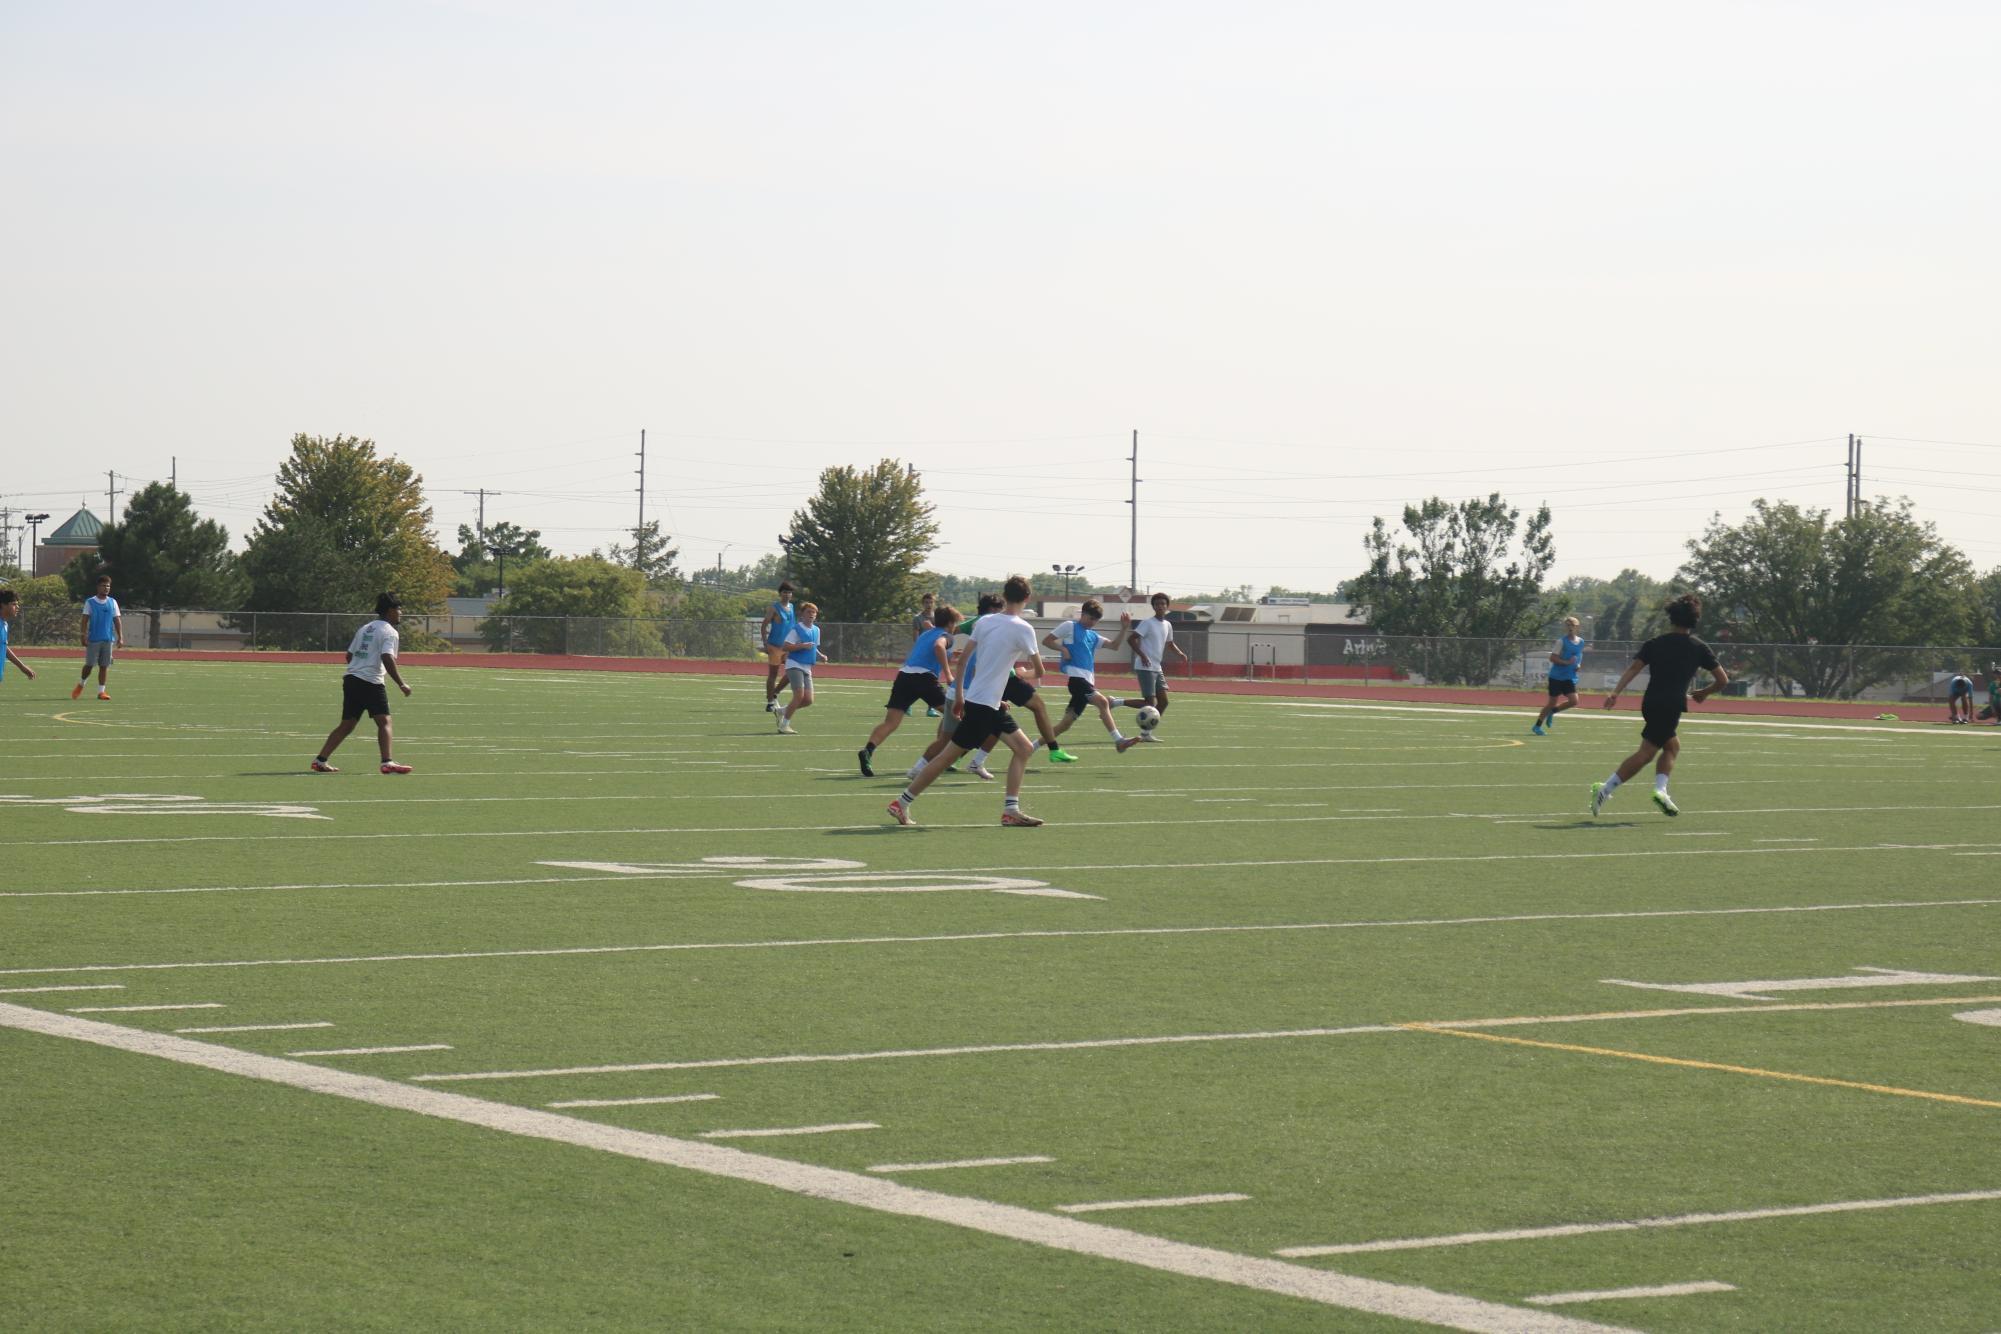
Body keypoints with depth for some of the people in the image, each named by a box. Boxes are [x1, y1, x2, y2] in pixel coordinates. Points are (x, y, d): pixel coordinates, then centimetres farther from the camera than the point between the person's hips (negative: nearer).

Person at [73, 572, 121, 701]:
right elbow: (84, 621, -1)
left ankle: (101, 691, 5)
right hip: (93, 639, -2)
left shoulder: (112, 602, 10)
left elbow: (117, 620, 9)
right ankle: (80, 685, 21)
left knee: (104, 666, 1)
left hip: (108, 639, 2)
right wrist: (83, 636, -10)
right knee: (89, 664, -2)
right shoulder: (90, 602, 2)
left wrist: (120, 637, 1)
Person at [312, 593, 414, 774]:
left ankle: (320, 760, 13)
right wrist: (401, 684, -17)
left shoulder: (365, 629, 20)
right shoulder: (389, 632, -5)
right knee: (384, 722, -9)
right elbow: (387, 659, -19)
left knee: (346, 725, 13)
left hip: (350, 678, 8)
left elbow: (349, 655, 21)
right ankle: (388, 762, -23)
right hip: (370, 683, -8)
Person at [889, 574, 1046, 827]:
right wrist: (1032, 673, 17)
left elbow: (961, 660, 7)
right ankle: (902, 802, 4)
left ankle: (1011, 811, 4)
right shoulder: (1023, 628, -13)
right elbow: (1039, 671, -7)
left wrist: (959, 696, 15)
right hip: (983, 704, -8)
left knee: (1022, 748, 9)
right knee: (949, 755, -2)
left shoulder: (984, 621, 6)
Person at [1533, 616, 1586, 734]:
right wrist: (1567, 662, -25)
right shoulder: (1562, 642, -10)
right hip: (1557, 677, -5)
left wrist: (1579, 665, 6)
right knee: (1553, 702, -2)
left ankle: (1552, 712, 15)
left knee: (1574, 701, -11)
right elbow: (1552, 658, -14)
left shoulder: (1581, 642, 8)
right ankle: (1537, 726, 12)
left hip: (1570, 678, 5)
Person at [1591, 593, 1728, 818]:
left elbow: (1634, 667, -1)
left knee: (1673, 746, 22)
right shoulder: (1699, 648, 5)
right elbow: (1722, 680, 6)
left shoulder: (1655, 643, 12)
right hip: (1672, 705, -5)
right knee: (1646, 753, -3)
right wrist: (1703, 693, 23)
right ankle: (1606, 789, -14)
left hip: (1650, 703, 5)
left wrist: (1616, 692, -8)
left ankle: (1660, 790, 5)